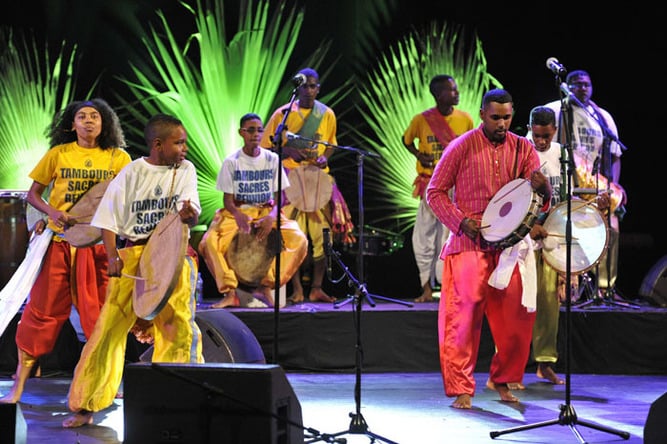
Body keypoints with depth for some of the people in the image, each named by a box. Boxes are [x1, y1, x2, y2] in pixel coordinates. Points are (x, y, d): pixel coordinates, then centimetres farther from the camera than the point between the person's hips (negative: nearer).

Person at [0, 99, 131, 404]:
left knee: (97, 311, 3)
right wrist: (52, 212, -11)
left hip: (97, 242, 0)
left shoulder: (118, 158, 3)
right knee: (41, 310, 0)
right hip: (59, 241, 0)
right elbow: (33, 194, 7)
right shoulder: (58, 154, 3)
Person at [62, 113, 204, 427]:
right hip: (133, 256, -1)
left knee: (179, 326, -6)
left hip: (173, 256, 1)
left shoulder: (185, 170, 5)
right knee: (109, 328, -3)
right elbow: (108, 219, 0)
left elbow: (191, 216, -4)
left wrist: (189, 215, -28)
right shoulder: (132, 174, -1)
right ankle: (85, 406, 4)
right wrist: (112, 256, -13)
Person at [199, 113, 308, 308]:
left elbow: (279, 197, 2)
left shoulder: (272, 159, 3)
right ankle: (230, 292, -22)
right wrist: (238, 215, -25)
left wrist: (271, 217, -20)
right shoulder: (231, 162, -1)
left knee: (299, 240, -26)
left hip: (267, 213, 1)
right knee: (208, 243, -30)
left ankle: (266, 286, -17)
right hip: (237, 213, -1)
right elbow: (228, 199, -2)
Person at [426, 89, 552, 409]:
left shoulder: (522, 149, 7)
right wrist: (460, 221, -13)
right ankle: (461, 389, -3)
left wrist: (542, 188, -20)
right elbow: (435, 192, 1)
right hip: (469, 244, -4)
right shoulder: (461, 147, -2)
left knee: (517, 314, 2)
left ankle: (502, 380, 21)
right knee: (465, 313, -9)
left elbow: (540, 198, 4)